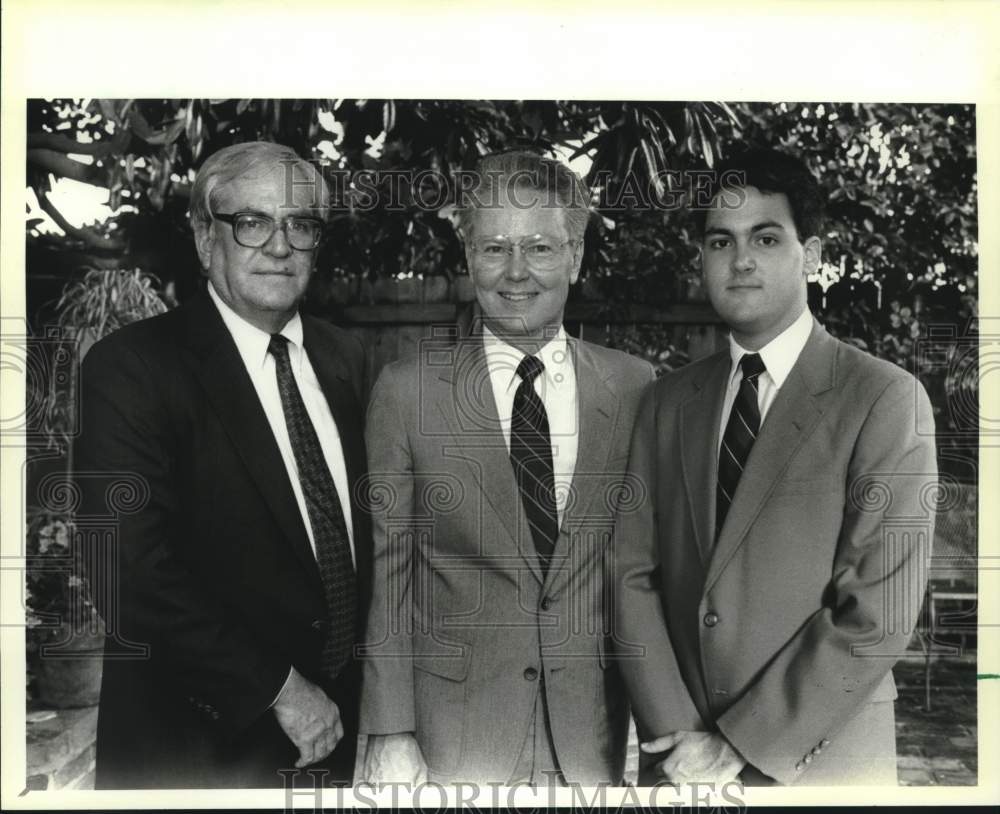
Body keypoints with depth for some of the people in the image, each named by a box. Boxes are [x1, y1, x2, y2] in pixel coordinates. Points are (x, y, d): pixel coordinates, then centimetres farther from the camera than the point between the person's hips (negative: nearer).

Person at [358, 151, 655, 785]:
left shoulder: (636, 387, -2)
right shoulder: (407, 391, -6)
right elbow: (385, 572, -4)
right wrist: (391, 734, -6)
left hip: (594, 731, 2)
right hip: (455, 733, -1)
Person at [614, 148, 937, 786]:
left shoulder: (886, 399, -11)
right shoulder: (667, 402, 2)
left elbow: (878, 614, -16)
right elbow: (634, 572, -1)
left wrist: (738, 745, -14)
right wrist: (675, 732, -11)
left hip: (819, 758, -3)